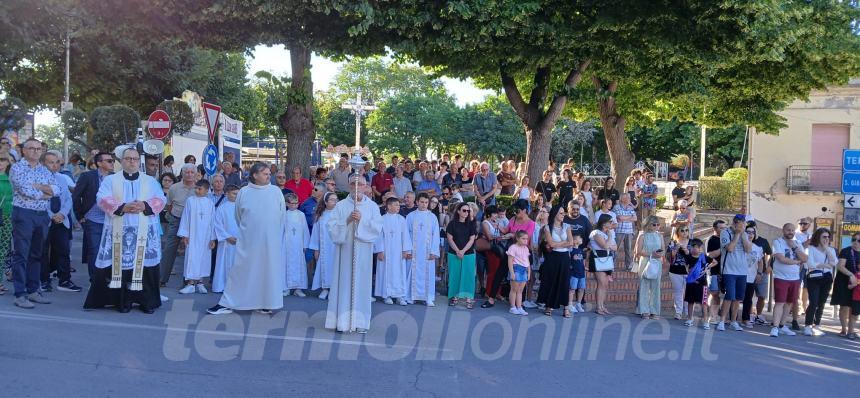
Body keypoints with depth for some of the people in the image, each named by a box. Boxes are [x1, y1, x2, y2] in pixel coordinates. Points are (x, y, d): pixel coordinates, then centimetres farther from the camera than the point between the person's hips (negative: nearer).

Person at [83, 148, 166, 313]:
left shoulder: (151, 181, 14)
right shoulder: (110, 180, 11)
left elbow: (160, 200, 3)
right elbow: (102, 198, -4)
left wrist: (144, 205, -17)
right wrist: (122, 207, -19)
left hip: (144, 232, 1)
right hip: (119, 231, 0)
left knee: (145, 264, -2)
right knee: (120, 263, -5)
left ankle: (147, 300, 5)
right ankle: (123, 300, 1)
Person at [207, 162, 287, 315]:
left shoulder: (276, 191, 0)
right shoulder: (244, 192, 1)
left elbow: (282, 215, 8)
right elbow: (239, 216, 13)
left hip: (270, 240, 0)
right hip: (248, 240, 0)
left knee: (268, 270, 3)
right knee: (239, 270, 1)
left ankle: (265, 303, 13)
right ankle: (227, 304, 6)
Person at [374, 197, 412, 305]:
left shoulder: (401, 219, 5)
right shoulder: (382, 219, -2)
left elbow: (405, 235, 3)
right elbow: (379, 236, -3)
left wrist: (406, 250, -3)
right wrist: (380, 251, -8)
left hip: (398, 252, 2)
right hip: (386, 252, -2)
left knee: (399, 272, 0)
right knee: (387, 272, 2)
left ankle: (400, 295, 3)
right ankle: (387, 295, 8)